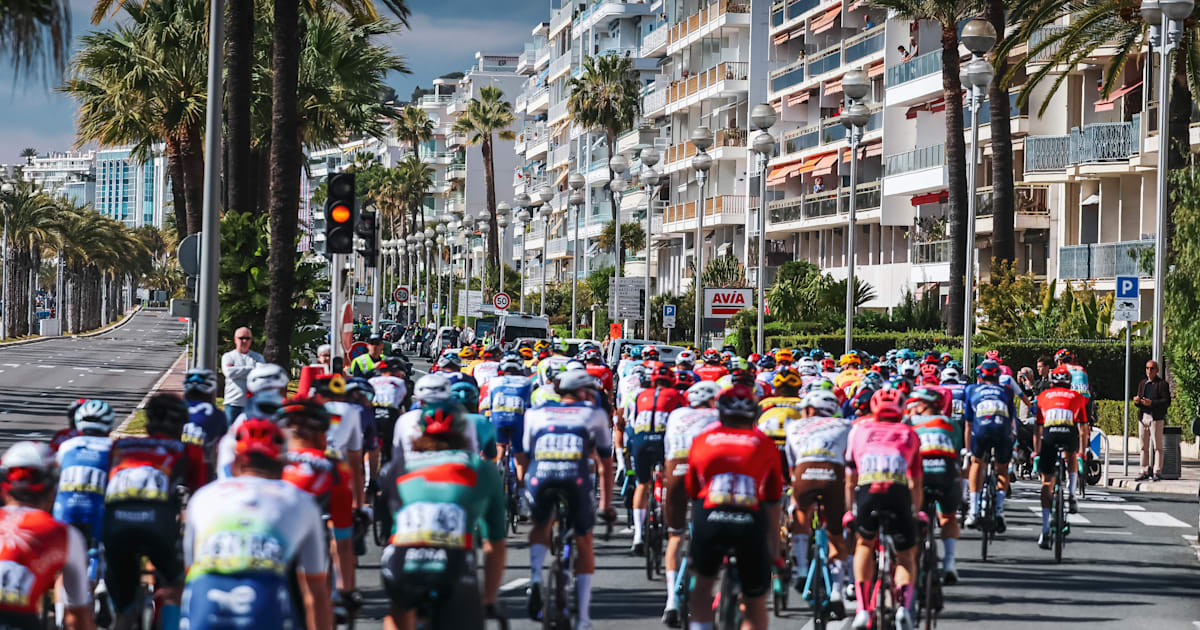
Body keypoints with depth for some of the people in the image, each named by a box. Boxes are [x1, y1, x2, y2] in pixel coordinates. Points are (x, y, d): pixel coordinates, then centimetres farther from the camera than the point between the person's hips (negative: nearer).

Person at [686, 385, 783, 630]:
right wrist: (774, 546, 32)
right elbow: (773, 502, 22)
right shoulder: (764, 443, 19)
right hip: (750, 521, 0)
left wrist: (694, 538, 38)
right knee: (756, 601, 15)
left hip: (710, 518, 0)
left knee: (703, 580, 26)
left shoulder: (702, 440, 20)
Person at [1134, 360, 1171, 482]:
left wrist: (1151, 403, -19)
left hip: (1156, 418, -6)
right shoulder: (1142, 383, 17)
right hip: (1143, 417, 6)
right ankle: (1145, 472, 13)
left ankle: (1157, 472, -3)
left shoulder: (1162, 384, -2)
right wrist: (1137, 401, -3)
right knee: (1144, 446, 7)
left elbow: (1167, 402, -9)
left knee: (1157, 446, -5)